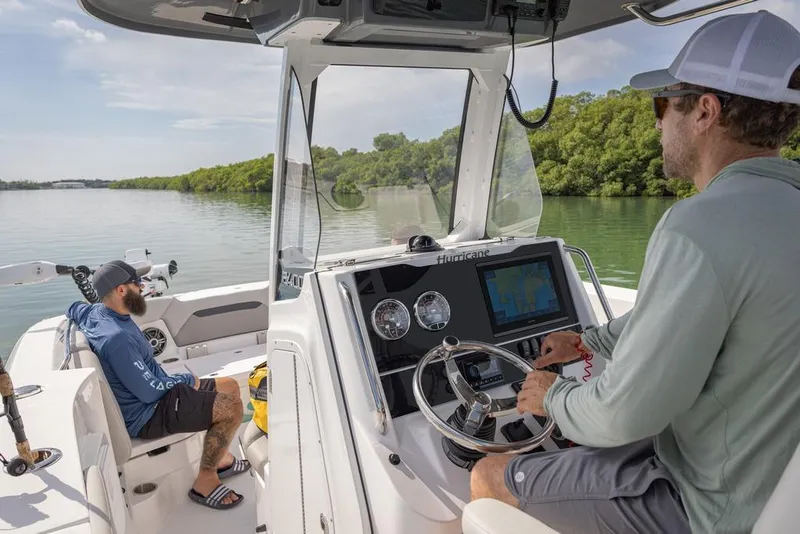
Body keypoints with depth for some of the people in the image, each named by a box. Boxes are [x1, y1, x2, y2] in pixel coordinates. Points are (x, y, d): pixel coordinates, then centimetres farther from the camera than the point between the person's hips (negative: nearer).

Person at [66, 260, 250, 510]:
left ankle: (220, 458, 25)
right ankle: (205, 481, -3)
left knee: (230, 386, 13)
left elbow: (73, 308, 26)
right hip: (147, 415, -10)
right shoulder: (116, 337, -30)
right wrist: (187, 379, -10)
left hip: (153, 395, 10)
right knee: (233, 407, -19)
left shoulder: (95, 312, 0)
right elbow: (150, 392, -27)